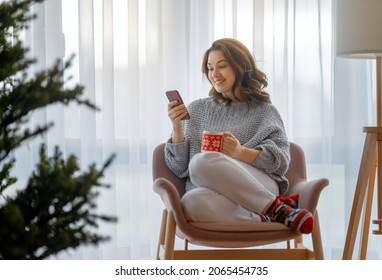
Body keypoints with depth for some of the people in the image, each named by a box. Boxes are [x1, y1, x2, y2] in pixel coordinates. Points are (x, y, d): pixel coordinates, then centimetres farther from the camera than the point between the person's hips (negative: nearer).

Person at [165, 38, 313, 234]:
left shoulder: (264, 111, 18)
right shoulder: (196, 110, 24)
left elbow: (281, 160, 2)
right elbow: (179, 168, 16)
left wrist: (241, 152, -16)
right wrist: (177, 128, -1)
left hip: (260, 191, -1)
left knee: (202, 161, -33)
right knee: (191, 202, -37)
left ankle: (276, 208, -24)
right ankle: (267, 221, -28)